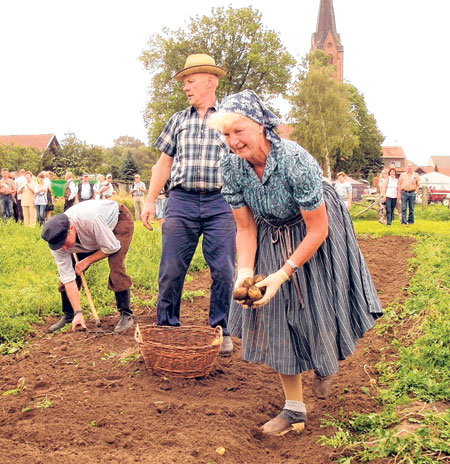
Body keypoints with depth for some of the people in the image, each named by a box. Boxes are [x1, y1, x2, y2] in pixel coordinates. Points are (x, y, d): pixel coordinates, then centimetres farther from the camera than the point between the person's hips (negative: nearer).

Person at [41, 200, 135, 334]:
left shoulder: (89, 219, -45)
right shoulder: (56, 240, -26)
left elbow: (112, 246, -30)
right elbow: (68, 277, -22)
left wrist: (87, 261, -20)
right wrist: (78, 312, -24)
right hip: (90, 238, 5)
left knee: (115, 264, -26)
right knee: (68, 270, -5)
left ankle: (126, 315, -14)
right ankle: (67, 316, 13)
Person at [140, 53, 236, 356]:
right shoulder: (178, 120, 16)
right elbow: (164, 163, 17)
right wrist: (150, 201, 10)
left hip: (220, 203, -2)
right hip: (181, 201, 2)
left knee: (223, 271, -1)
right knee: (171, 270, 0)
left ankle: (221, 332, 12)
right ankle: (166, 328, 14)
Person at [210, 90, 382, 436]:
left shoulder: (295, 161, -34)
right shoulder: (231, 166, -19)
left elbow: (318, 229, -26)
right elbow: (245, 228, -9)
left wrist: (282, 274, -29)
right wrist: (245, 271, -24)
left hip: (316, 238, -4)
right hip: (271, 238, 4)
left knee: (317, 309, 7)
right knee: (275, 316, 2)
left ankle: (325, 364, 45)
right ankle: (294, 409, 15)